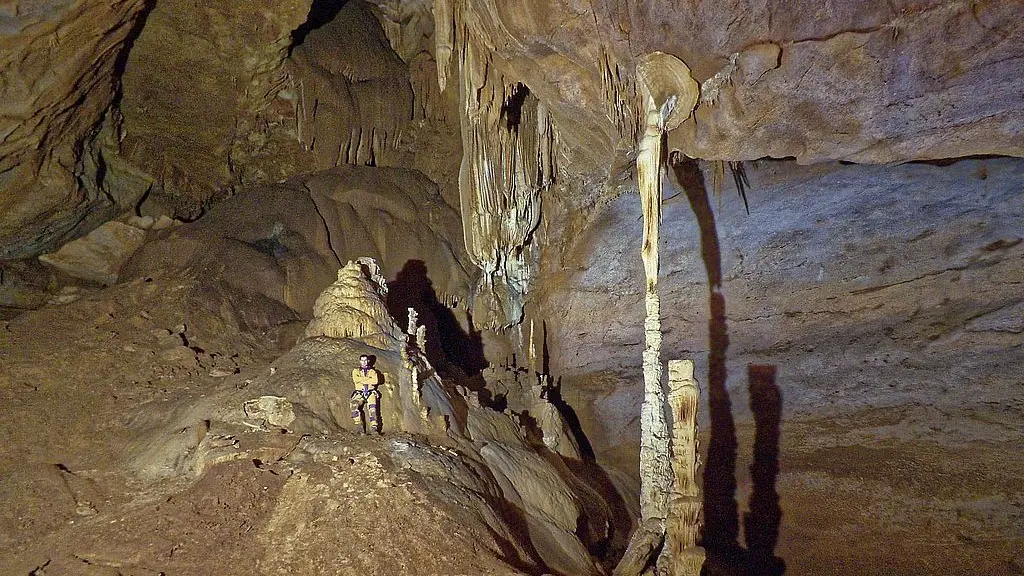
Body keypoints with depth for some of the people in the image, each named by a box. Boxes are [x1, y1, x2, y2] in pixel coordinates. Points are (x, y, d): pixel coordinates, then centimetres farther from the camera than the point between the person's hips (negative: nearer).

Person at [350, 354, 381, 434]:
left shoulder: (372, 371, 17)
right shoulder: (356, 371, 17)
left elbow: (375, 381, -3)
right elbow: (356, 379, -5)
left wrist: (362, 380, -3)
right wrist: (369, 379, -4)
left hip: (370, 393, 0)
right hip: (359, 393, 0)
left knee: (372, 409, -23)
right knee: (353, 405, -29)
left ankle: (374, 429, -28)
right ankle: (359, 426, -25)